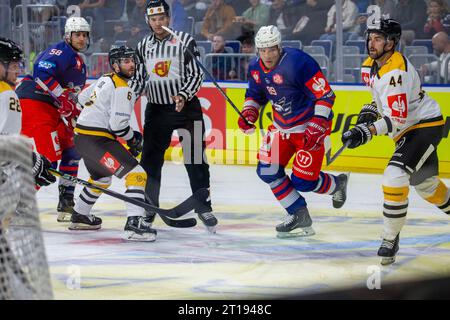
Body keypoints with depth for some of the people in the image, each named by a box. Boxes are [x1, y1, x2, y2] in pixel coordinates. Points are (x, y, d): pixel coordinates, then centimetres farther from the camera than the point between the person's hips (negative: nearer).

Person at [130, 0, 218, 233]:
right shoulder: (143, 46, 7)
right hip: (157, 110, 3)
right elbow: (138, 78, 12)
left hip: (186, 107, -3)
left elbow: (196, 75, -8)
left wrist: (183, 96, -23)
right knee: (150, 159, 2)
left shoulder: (185, 41, -6)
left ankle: (203, 207, 5)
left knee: (196, 160, -3)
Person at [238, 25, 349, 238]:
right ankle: (299, 216, 9)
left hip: (310, 125, -7)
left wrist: (316, 129, -26)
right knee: (267, 171, -3)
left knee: (302, 181, -9)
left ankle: (336, 185, 24)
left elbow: (325, 96, -22)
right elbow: (255, 94, 17)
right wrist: (249, 113, -3)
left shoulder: (298, 63, -25)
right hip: (281, 125, 7)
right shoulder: (256, 68, -2)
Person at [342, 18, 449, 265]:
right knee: (423, 182, 23)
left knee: (394, 177, -23)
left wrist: (368, 131, -42)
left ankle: (390, 240, -14)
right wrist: (369, 112, 2)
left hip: (426, 125, -10)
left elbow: (398, 118, -33)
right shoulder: (369, 67, 0)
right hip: (407, 130, 10)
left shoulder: (396, 71, -29)